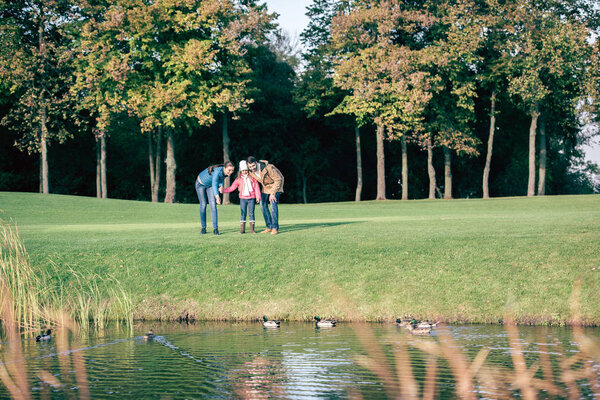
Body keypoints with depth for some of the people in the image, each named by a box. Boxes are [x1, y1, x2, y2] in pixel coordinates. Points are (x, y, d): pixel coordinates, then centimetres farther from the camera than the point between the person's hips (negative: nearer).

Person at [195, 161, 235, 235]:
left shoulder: (226, 172, -21)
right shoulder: (217, 171, -41)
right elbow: (214, 184, -54)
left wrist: (221, 186, -19)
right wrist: (217, 196, -69)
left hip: (210, 185, 5)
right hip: (201, 184, -5)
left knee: (213, 204, -9)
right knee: (203, 205, 0)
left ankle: (215, 228, -14)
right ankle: (203, 227, 15)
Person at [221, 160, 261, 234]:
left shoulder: (252, 177, 1)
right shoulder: (238, 179, 4)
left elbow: (256, 187, 0)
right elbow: (232, 187, 3)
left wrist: (258, 197, -6)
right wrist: (223, 190, -8)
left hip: (251, 198, -1)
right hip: (243, 198, 1)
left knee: (251, 213, 0)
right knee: (243, 214, 0)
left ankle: (252, 229, 3)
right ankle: (242, 229, 1)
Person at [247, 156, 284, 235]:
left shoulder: (268, 168, -35)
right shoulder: (250, 171, -14)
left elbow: (278, 180, -26)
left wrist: (272, 193, -27)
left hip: (275, 184, -7)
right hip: (265, 187, 7)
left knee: (273, 205, -19)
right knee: (263, 205, 2)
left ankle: (275, 228, -17)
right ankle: (269, 227, 11)